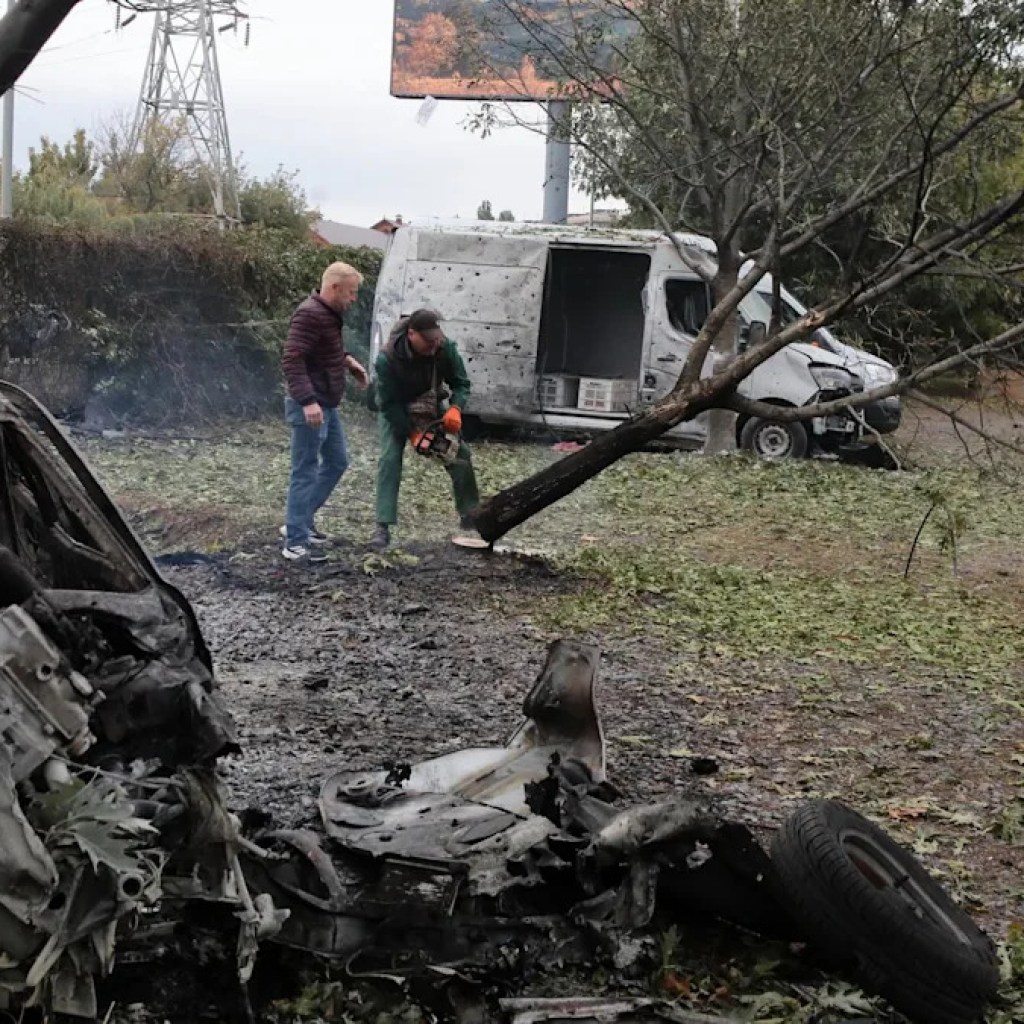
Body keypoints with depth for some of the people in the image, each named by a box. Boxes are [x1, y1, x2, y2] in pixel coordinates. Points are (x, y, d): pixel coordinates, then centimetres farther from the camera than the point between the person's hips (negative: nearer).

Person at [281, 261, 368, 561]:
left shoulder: (330, 314, 11)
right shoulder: (309, 315, -19)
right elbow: (291, 360, -27)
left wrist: (348, 361, 10)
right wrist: (308, 401, -34)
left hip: (326, 405, 10)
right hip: (310, 407, -10)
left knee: (337, 462, 19)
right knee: (305, 472, -5)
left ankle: (300, 523, 28)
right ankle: (295, 543, 2)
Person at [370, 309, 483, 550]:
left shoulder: (445, 348, -25)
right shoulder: (388, 358, -34)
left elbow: (461, 383, -12)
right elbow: (389, 403, -27)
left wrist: (455, 409, -32)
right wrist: (413, 434, -30)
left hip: (431, 407, 3)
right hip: (396, 411, -3)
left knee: (461, 454, -5)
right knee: (390, 459, -19)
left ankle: (470, 522, 3)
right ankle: (383, 528, -19)